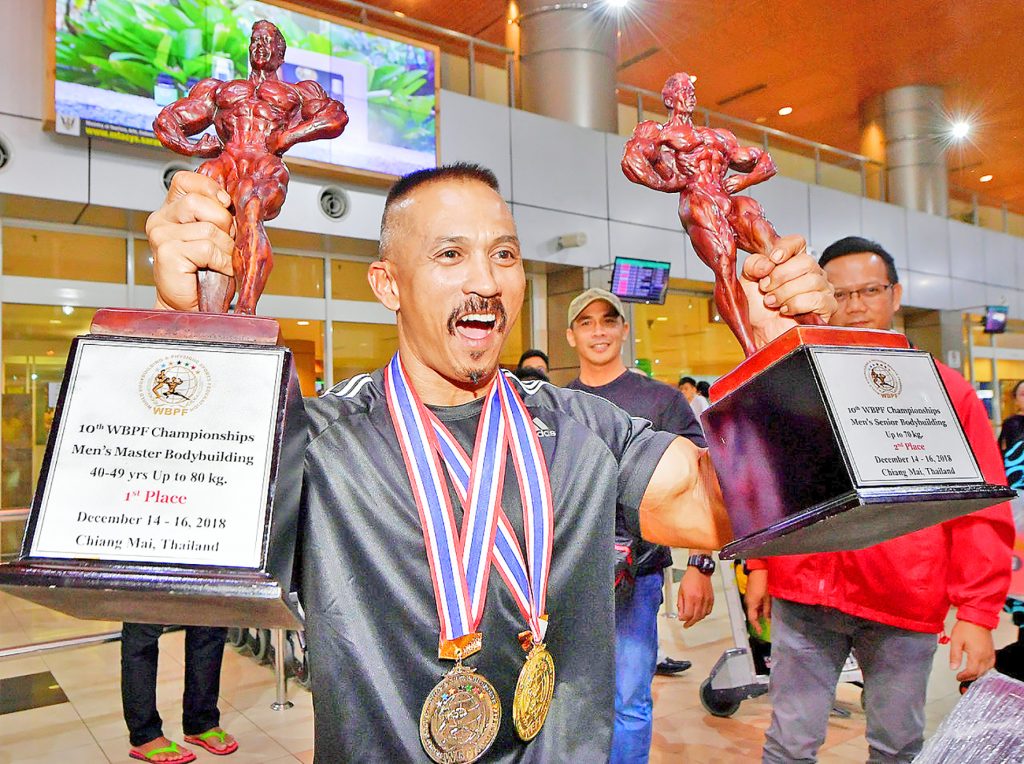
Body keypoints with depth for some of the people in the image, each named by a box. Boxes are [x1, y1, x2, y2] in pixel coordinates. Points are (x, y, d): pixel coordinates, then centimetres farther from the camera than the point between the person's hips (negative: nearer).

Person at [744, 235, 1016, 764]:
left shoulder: (946, 389, 2)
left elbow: (981, 511, 1)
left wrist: (977, 613, -3)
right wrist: (758, 565, 7)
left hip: (904, 604, 0)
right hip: (804, 594, 1)